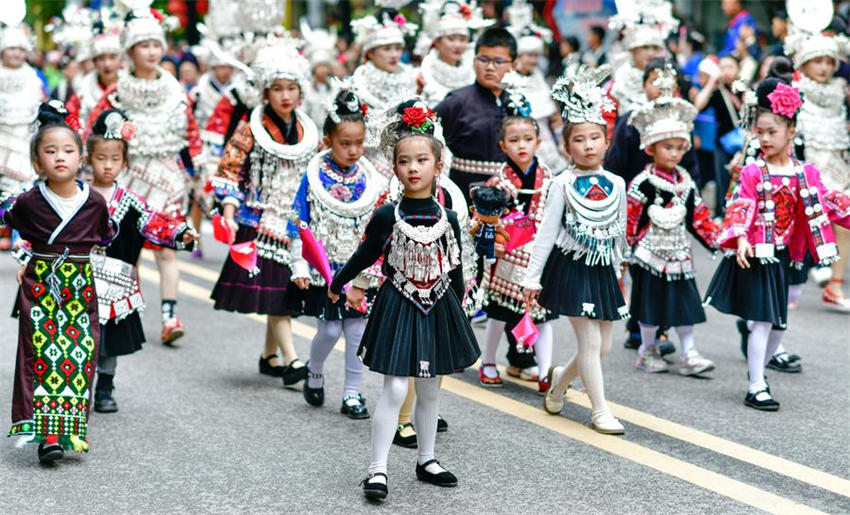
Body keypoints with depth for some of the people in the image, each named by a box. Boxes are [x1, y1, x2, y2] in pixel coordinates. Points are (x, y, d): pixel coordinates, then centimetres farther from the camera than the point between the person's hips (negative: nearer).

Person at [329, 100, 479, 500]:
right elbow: (365, 255, 6)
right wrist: (337, 284, 16)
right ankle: (377, 469, -1)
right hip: (398, 305, -3)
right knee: (394, 388, -7)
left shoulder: (447, 219, -1)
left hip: (437, 308, 3)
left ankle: (426, 459, 29)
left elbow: (455, 270, 8)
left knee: (430, 390, 15)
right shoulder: (387, 217, -9)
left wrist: (459, 312, 13)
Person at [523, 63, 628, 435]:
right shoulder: (563, 184, -8)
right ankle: (600, 411, 5)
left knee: (602, 346, 8)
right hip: (571, 268, -5)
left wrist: (618, 266, 17)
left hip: (603, 269, 5)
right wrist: (533, 277, -8)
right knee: (590, 341, -6)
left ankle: (561, 377, 35)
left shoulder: (616, 184, 3)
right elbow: (546, 232, -6)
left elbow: (620, 231, 14)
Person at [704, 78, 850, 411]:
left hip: (782, 255, 5)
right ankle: (756, 386, 2)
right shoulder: (753, 173, -8)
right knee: (763, 320, -7)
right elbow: (740, 208, -15)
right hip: (755, 254, -5)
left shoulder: (805, 173, 5)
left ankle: (758, 368, 32)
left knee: (779, 323, 11)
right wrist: (740, 239, -28)